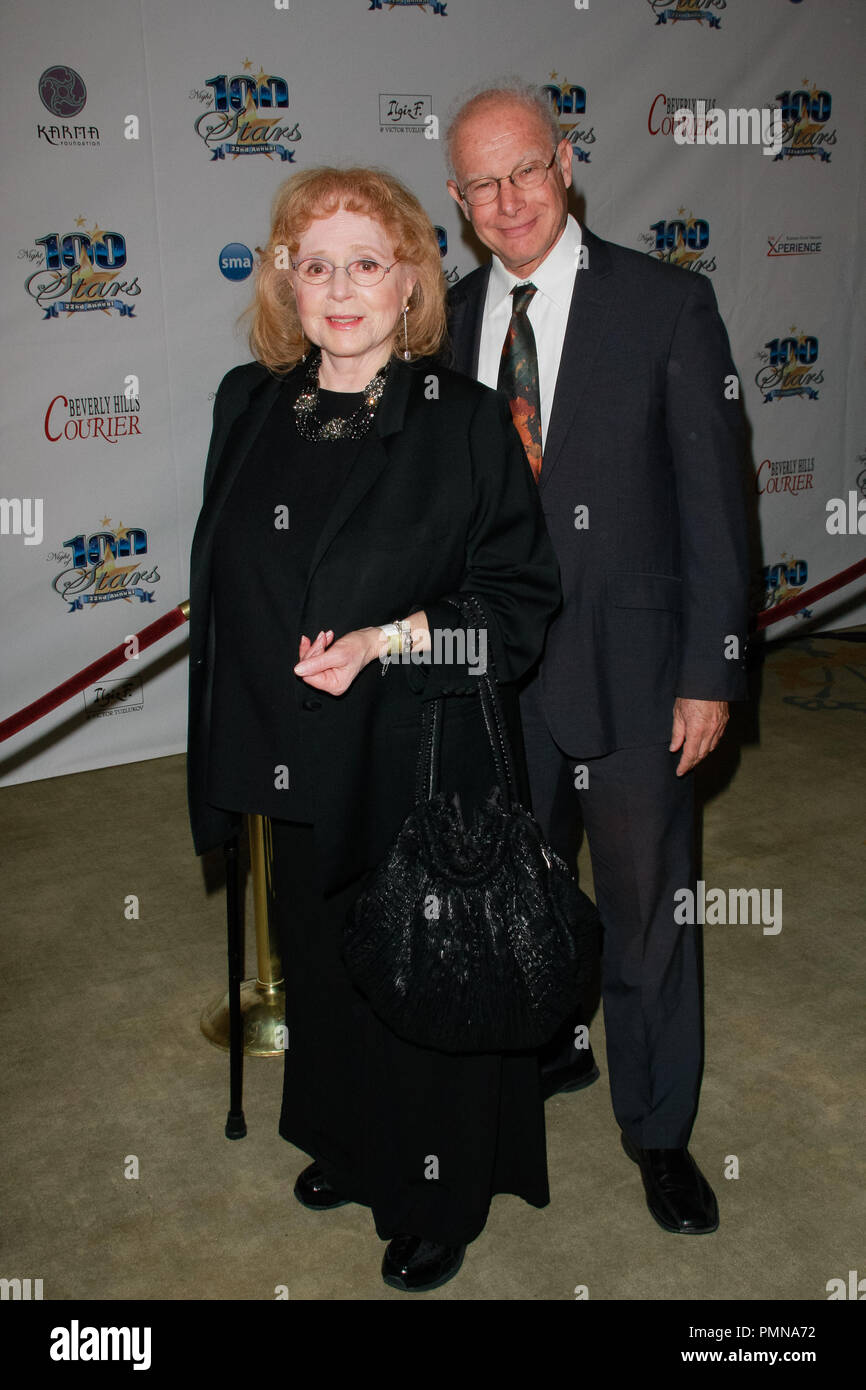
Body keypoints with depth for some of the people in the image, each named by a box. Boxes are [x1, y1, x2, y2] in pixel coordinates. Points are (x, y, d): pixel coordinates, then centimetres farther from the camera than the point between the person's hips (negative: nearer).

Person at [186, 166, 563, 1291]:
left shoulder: (466, 418, -11)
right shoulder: (247, 405, 2)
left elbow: (525, 596, -10)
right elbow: (226, 584, 11)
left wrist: (390, 638, -23)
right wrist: (237, 749, 9)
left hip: (425, 759, -5)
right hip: (304, 765, 5)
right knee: (323, 966, 21)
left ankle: (439, 1204, 36)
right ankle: (351, 1148, 49)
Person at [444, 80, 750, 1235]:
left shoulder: (667, 304, -7)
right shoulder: (448, 319, 4)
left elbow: (713, 500, -8)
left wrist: (711, 672, -11)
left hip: (627, 665, -4)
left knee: (647, 904, 9)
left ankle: (658, 1127, 31)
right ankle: (548, 1045, 49)